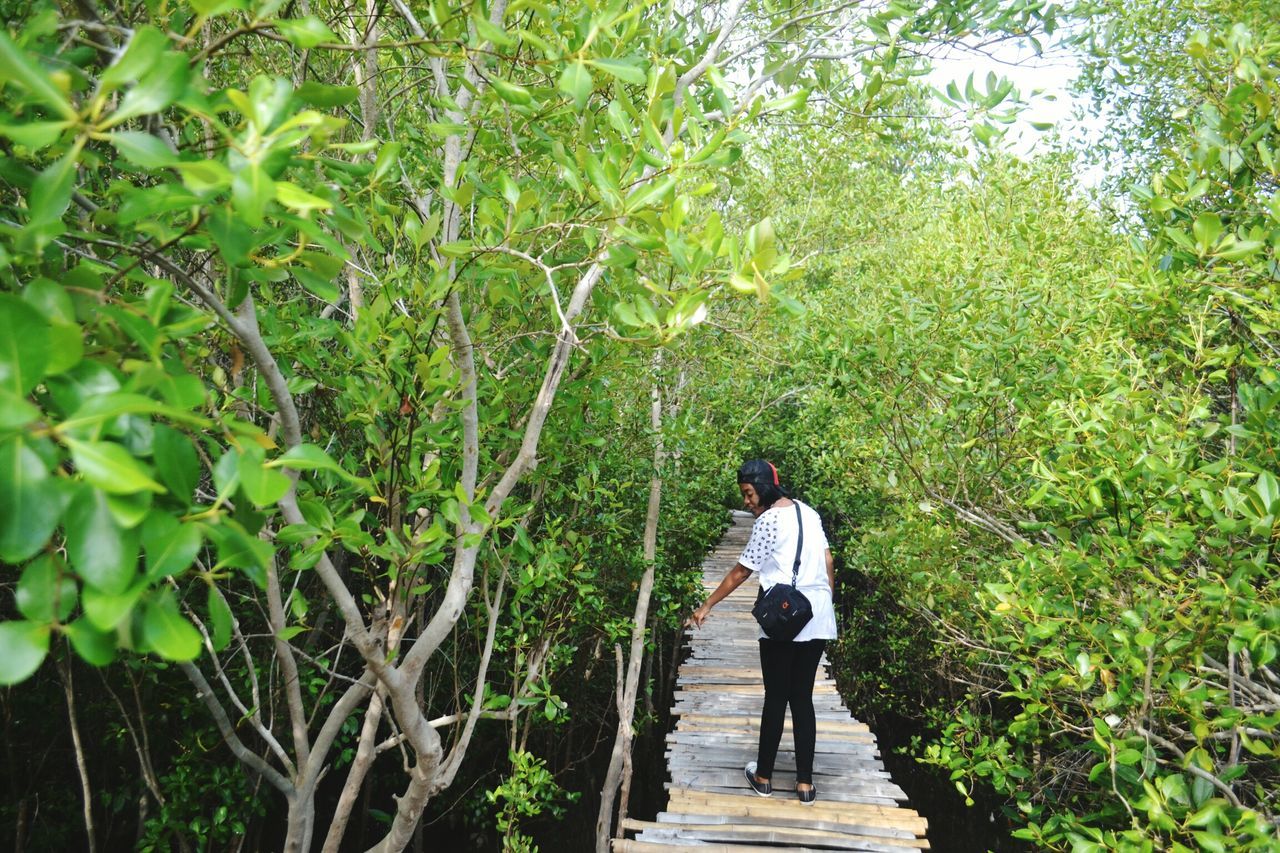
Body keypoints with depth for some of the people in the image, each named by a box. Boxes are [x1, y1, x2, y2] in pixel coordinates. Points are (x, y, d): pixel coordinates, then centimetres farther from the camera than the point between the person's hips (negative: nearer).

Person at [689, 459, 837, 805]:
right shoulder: (808, 512, 11)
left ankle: (763, 776, 18)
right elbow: (829, 563, 13)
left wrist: (706, 606, 2)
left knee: (776, 698, 5)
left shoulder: (768, 520, -9)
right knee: (803, 698, 10)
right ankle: (805, 783, 11)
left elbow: (740, 572, -6)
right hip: (817, 619, 6)